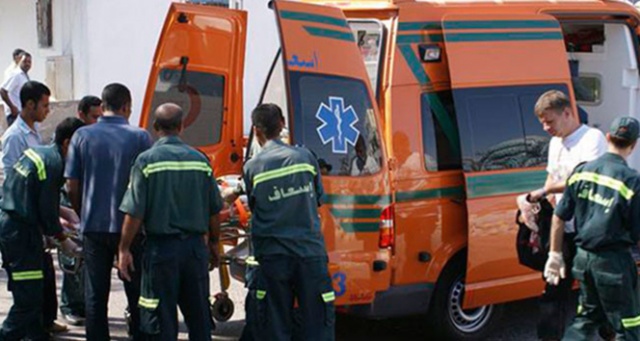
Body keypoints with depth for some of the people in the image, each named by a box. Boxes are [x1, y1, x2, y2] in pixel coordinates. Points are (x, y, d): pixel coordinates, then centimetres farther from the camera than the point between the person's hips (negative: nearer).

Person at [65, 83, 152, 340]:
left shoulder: (82, 136, -1)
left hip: (93, 226, 2)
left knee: (95, 295, 9)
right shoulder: (140, 137, -6)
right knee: (137, 293, 11)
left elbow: (72, 185, 0)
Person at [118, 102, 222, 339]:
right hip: (195, 245, 3)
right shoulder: (200, 160, 2)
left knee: (161, 320, 3)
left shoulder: (147, 160, -8)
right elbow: (214, 210, 7)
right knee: (199, 315, 14)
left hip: (161, 247, -3)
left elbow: (134, 213, -11)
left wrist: (124, 249, -3)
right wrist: (213, 242, 21)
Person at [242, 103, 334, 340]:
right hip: (310, 251, 1)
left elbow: (254, 208, 4)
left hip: (273, 256, -1)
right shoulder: (305, 157, 0)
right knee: (318, 321, 4)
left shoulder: (252, 167, -5)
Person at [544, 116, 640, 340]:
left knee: (587, 318, 23)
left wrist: (555, 254, 14)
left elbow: (559, 217, 4)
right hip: (613, 263, -6)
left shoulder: (581, 171, 0)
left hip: (583, 258, 6)